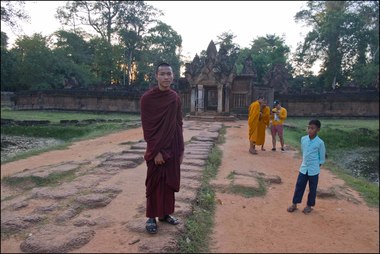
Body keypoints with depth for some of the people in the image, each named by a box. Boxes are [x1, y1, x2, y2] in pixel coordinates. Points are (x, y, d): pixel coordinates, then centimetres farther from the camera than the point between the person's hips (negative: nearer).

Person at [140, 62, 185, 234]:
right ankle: (151, 217, 21)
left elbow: (178, 124, 7)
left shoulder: (175, 98, 3)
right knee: (154, 184, 6)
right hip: (156, 149, -4)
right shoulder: (147, 98, -11)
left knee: (170, 182, 13)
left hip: (173, 148, 5)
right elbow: (147, 127, -12)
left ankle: (165, 213, 29)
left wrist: (181, 149, 5)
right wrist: (156, 151, -14)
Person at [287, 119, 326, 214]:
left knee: (312, 189, 10)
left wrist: (316, 167, -3)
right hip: (303, 168, 4)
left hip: (314, 170, -4)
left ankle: (309, 205, 27)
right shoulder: (303, 139, -3)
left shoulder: (320, 142, -15)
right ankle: (294, 204, 21)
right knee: (299, 186, 9)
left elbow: (322, 158, -4)